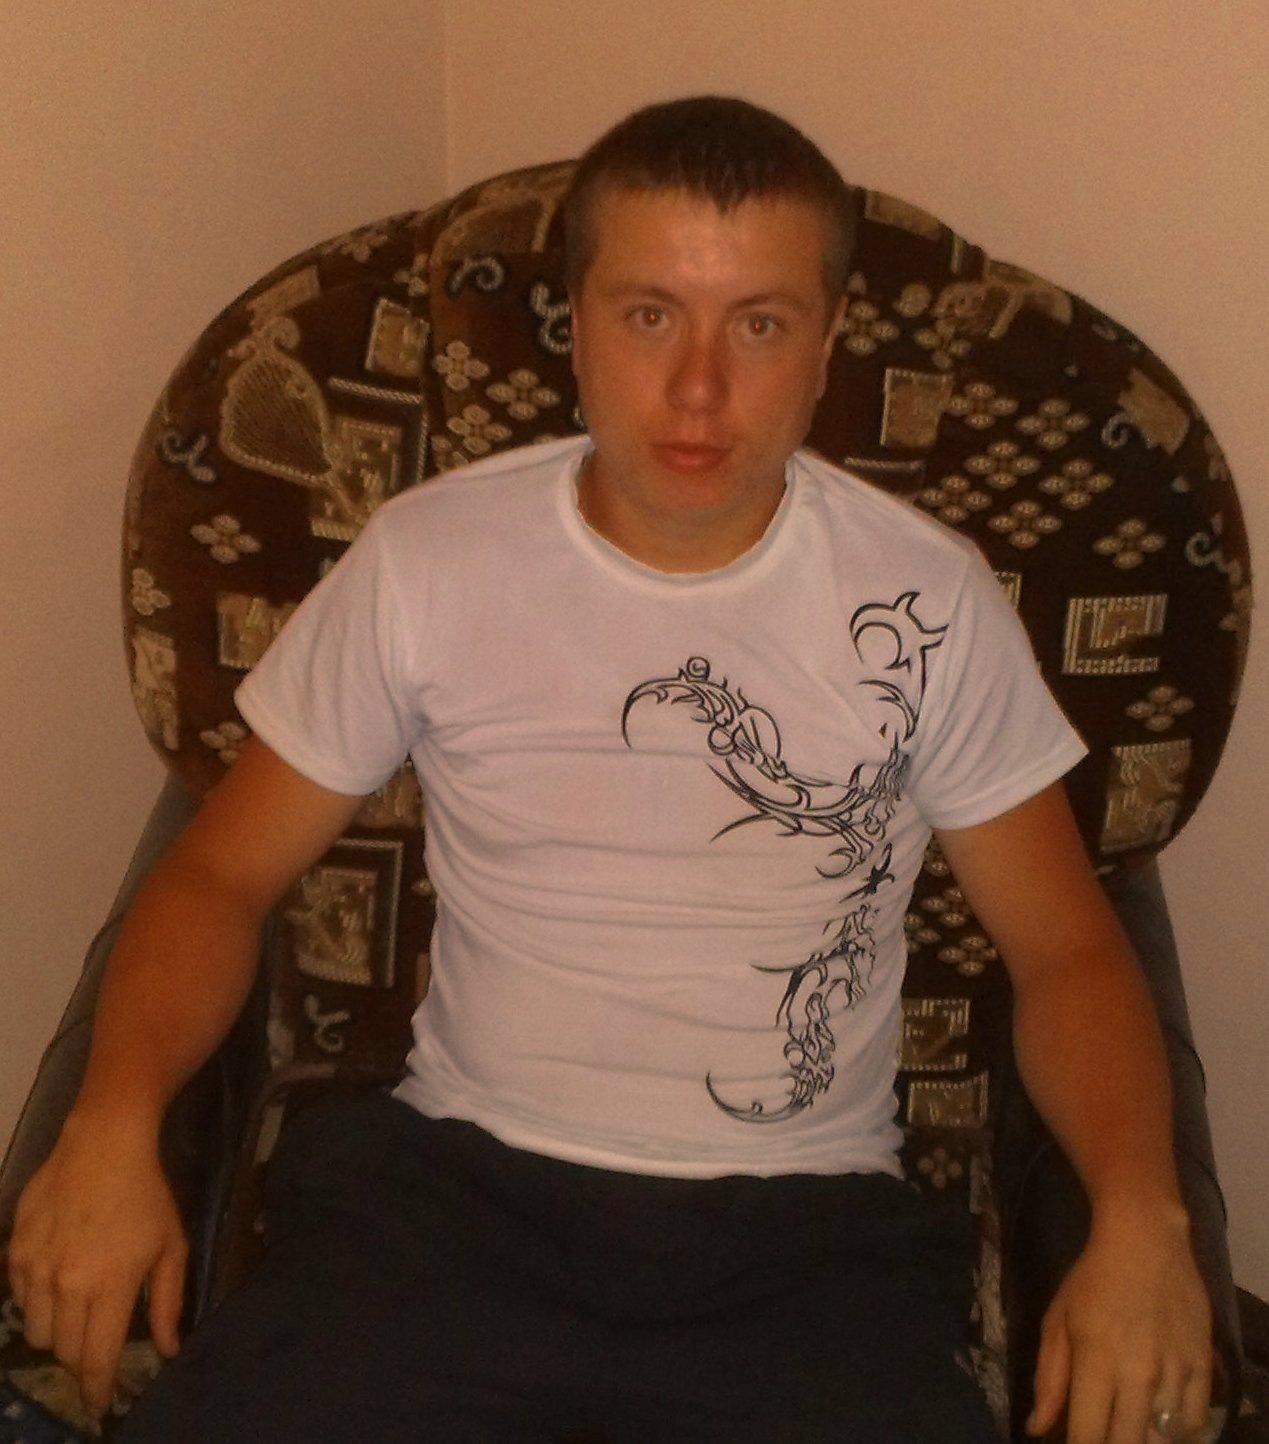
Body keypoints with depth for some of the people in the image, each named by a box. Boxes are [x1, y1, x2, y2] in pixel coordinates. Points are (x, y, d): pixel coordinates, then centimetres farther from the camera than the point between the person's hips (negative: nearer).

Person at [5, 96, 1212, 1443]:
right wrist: (114, 1117, -13)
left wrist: (1140, 1214, -12)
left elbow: (1065, 949, 6)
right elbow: (221, 874, 6)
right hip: (460, 1183, 0)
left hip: (803, 1234, 1)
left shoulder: (928, 602, 0)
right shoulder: (424, 560, 0)